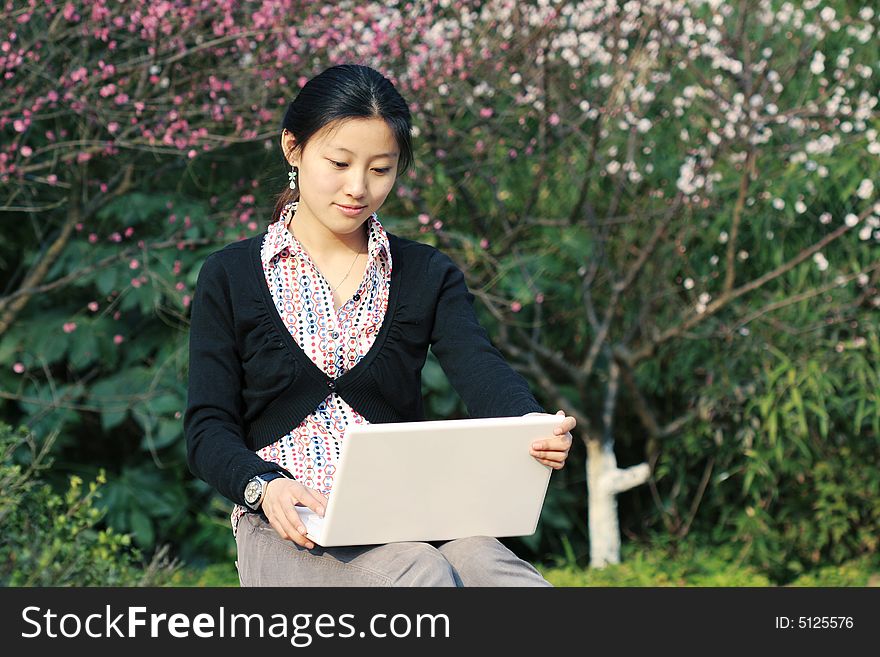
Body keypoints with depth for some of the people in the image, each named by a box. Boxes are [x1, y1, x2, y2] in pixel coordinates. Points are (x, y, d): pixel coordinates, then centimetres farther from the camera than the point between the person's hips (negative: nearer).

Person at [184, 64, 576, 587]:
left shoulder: (429, 275, 15)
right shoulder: (231, 278, 10)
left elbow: (481, 370, -4)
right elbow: (209, 429, 4)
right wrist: (264, 485, -20)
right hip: (292, 528, -2)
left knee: (480, 561, -35)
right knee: (421, 575, -35)